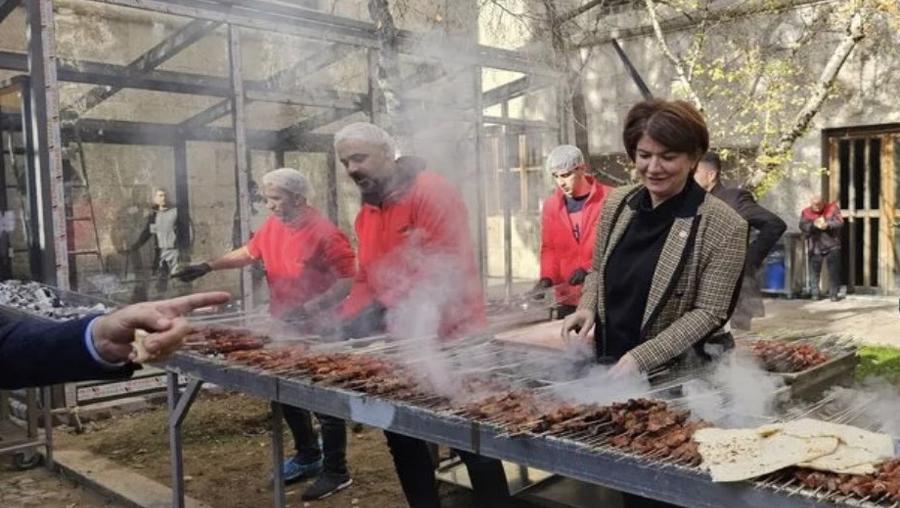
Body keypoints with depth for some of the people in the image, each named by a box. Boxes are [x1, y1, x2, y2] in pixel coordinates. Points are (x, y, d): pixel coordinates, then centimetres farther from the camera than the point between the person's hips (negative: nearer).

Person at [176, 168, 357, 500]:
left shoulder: (324, 233, -20)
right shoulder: (272, 227, 3)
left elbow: (350, 280, -22)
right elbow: (248, 253, 18)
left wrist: (311, 308, -29)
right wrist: (209, 266, 6)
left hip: (318, 331, -8)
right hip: (284, 328, 8)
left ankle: (336, 471, 16)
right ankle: (308, 457, 36)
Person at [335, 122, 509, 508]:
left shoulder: (431, 191, -15)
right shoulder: (366, 212, 11)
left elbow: (446, 269, -23)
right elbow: (366, 278, 14)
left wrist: (411, 323, -26)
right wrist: (350, 320, -2)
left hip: (447, 340, -8)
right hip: (401, 345, 8)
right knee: (400, 435, 15)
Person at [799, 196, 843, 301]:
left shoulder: (832, 208, 2)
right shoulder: (806, 212, 4)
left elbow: (839, 222, -9)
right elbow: (803, 226, -8)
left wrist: (827, 224, -25)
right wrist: (814, 224, -26)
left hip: (832, 246, 0)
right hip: (815, 248, 1)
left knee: (834, 271, 0)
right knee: (814, 271, 1)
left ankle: (834, 294, 7)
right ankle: (814, 293, 11)